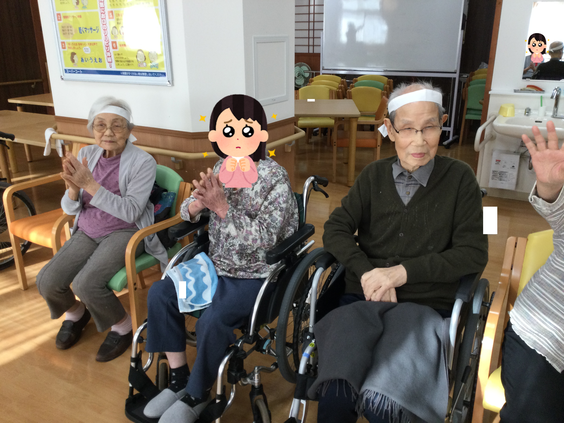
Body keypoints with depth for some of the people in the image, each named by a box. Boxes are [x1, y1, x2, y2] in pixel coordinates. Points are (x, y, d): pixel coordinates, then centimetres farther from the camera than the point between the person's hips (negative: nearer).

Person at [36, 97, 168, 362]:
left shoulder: (143, 162, -14)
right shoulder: (86, 155, 2)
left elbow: (130, 212, -22)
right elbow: (69, 209, 4)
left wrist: (89, 184, -28)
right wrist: (73, 187, -20)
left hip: (125, 232, -5)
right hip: (87, 231, 6)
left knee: (86, 283, -27)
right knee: (46, 282, -13)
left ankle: (123, 327, 2)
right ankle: (75, 313, 23)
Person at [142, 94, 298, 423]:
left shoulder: (275, 179, -18)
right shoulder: (221, 169, 0)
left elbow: (264, 239, -25)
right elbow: (188, 212, 7)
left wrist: (222, 208, -31)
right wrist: (199, 202, -18)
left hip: (258, 275, -7)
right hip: (216, 265, 7)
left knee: (212, 321, -27)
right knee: (160, 294, -5)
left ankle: (197, 395, 4)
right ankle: (179, 379, 10)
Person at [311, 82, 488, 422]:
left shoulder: (459, 178, 3)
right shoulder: (374, 175, 10)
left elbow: (474, 253, -1)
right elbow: (336, 230, 6)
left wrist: (403, 271, -11)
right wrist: (367, 272, -12)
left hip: (426, 305, -1)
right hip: (364, 298, 2)